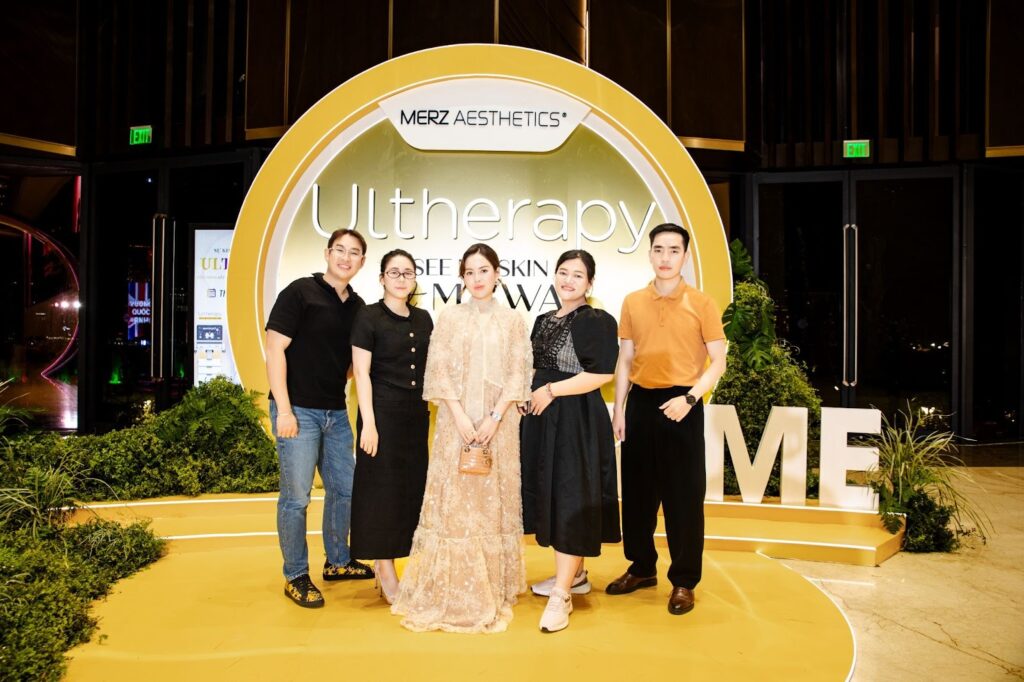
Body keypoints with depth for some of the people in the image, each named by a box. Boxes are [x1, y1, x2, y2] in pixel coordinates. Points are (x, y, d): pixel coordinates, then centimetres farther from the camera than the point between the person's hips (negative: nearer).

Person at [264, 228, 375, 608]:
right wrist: (283, 410, -16)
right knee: (296, 497, 0)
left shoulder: (356, 306, 9)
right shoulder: (300, 292, -9)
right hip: (298, 410, -7)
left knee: (344, 489, 15)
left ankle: (337, 562, 33)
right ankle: (296, 577, 15)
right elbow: (275, 349, -13)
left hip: (336, 412, 7)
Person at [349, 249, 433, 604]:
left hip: (417, 414, 6)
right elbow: (361, 373, -10)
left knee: (412, 485, 9)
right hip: (383, 412, -6)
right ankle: (385, 568, 12)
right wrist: (368, 422, -16)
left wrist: (435, 410, 10)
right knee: (382, 486, 1)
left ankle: (386, 558, 23)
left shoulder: (423, 319, 10)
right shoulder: (369, 317, -6)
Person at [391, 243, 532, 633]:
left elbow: (518, 373, 1)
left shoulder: (513, 320, 6)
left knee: (495, 500, 4)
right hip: (456, 420, 0)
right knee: (454, 499, 0)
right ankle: (451, 592, 11)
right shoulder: (450, 317, 5)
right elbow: (438, 371, 0)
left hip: (498, 422, 0)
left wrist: (495, 417, -11)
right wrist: (460, 417, -11)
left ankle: (493, 591, 16)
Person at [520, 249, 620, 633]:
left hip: (577, 421, -8)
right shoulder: (544, 321, 14)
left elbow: (602, 374, -18)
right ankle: (574, 574, 29)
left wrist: (551, 391, -16)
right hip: (542, 419, 8)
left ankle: (561, 595, -1)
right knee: (550, 495, 13)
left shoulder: (597, 322, -10)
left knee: (571, 499, -6)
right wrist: (533, 397, 3)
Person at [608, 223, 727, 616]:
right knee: (637, 490, 11)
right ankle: (642, 568, 28)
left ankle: (684, 581, 15)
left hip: (680, 405, -3)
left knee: (684, 494, 1)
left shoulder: (701, 304, -3)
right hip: (641, 403, 4)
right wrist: (618, 408, 4)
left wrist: (689, 398, -17)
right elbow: (625, 360, 10)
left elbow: (718, 362, -4)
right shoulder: (633, 303, 6)